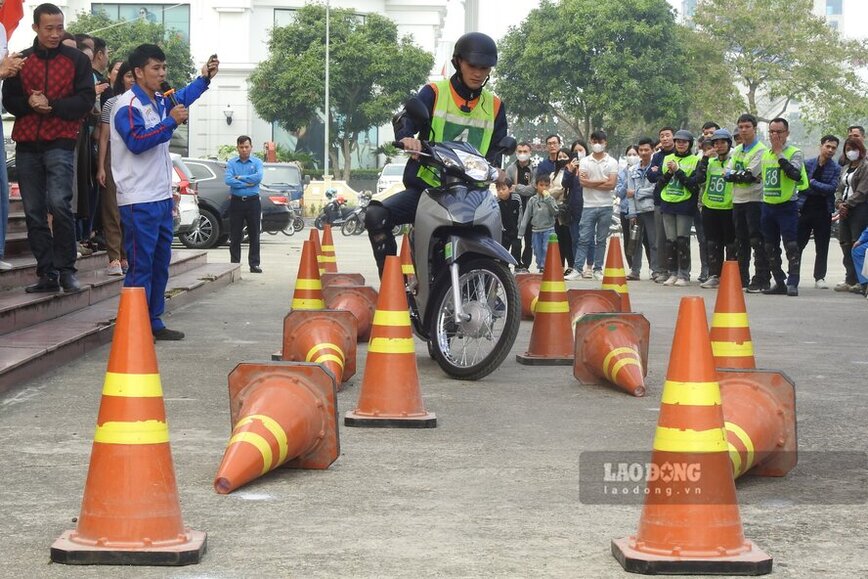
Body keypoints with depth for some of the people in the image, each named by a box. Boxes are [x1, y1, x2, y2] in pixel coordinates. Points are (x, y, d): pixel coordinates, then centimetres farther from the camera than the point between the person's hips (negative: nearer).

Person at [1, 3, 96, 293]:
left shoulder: (77, 60, 6)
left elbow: (86, 100, -2)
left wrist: (51, 106, -14)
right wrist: (29, 103, -11)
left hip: (60, 143, -3)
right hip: (27, 145, 3)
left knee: (58, 203, -18)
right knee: (34, 211, 3)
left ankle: (66, 270, -9)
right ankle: (46, 274, 8)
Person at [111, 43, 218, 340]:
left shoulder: (160, 102, 14)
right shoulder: (128, 105, -12)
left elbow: (182, 98, 34)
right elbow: (137, 141, -24)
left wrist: (204, 78, 20)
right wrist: (171, 121, -21)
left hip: (161, 197, 9)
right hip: (138, 201, -9)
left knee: (160, 263, 13)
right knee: (141, 265, -8)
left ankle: (154, 323, 20)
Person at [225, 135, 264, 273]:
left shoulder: (257, 162, 5)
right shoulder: (231, 163, 6)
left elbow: (258, 177, -13)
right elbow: (227, 180, -10)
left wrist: (240, 177, -10)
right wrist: (247, 183, -12)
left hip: (253, 201, 0)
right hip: (236, 201, 0)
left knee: (254, 235, 1)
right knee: (235, 235, 3)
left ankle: (254, 263, 5)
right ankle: (234, 263, 8)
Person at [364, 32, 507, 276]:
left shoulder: (495, 106, 12)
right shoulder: (434, 93, 1)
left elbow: (497, 147, 12)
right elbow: (406, 120, -13)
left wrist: (493, 168, -12)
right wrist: (407, 138, -37)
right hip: (425, 186, -3)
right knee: (376, 215, -26)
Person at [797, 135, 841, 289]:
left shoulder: (836, 168, 2)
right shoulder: (807, 164, 4)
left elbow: (832, 188, -10)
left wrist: (812, 183, -11)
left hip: (823, 212, 0)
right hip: (805, 210, 0)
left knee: (822, 247, 4)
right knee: (797, 244, 2)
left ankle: (819, 278, 11)